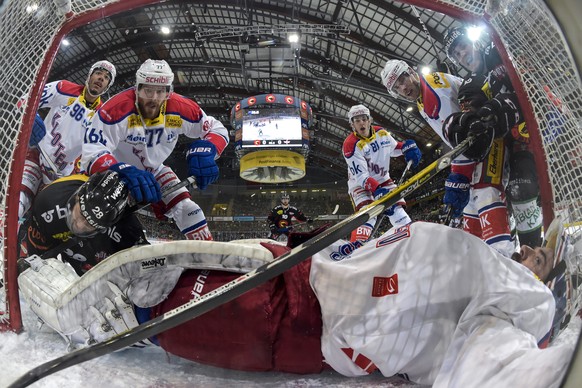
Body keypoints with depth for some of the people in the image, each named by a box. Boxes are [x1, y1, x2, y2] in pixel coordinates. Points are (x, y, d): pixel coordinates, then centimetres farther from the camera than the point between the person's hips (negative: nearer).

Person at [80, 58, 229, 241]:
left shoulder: (180, 109, -22)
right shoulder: (118, 108, -34)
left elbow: (217, 129, -11)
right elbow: (91, 152, -39)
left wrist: (206, 151, -34)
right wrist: (123, 171, -58)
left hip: (154, 171, 3)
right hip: (116, 171, -3)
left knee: (187, 208, -7)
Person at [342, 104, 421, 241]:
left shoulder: (381, 133, -4)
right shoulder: (351, 145, -22)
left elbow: (393, 148, 16)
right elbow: (361, 176, -27)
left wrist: (406, 146, -7)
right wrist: (377, 191, -40)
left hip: (383, 180, 6)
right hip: (360, 184, -5)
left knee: (397, 209, -7)